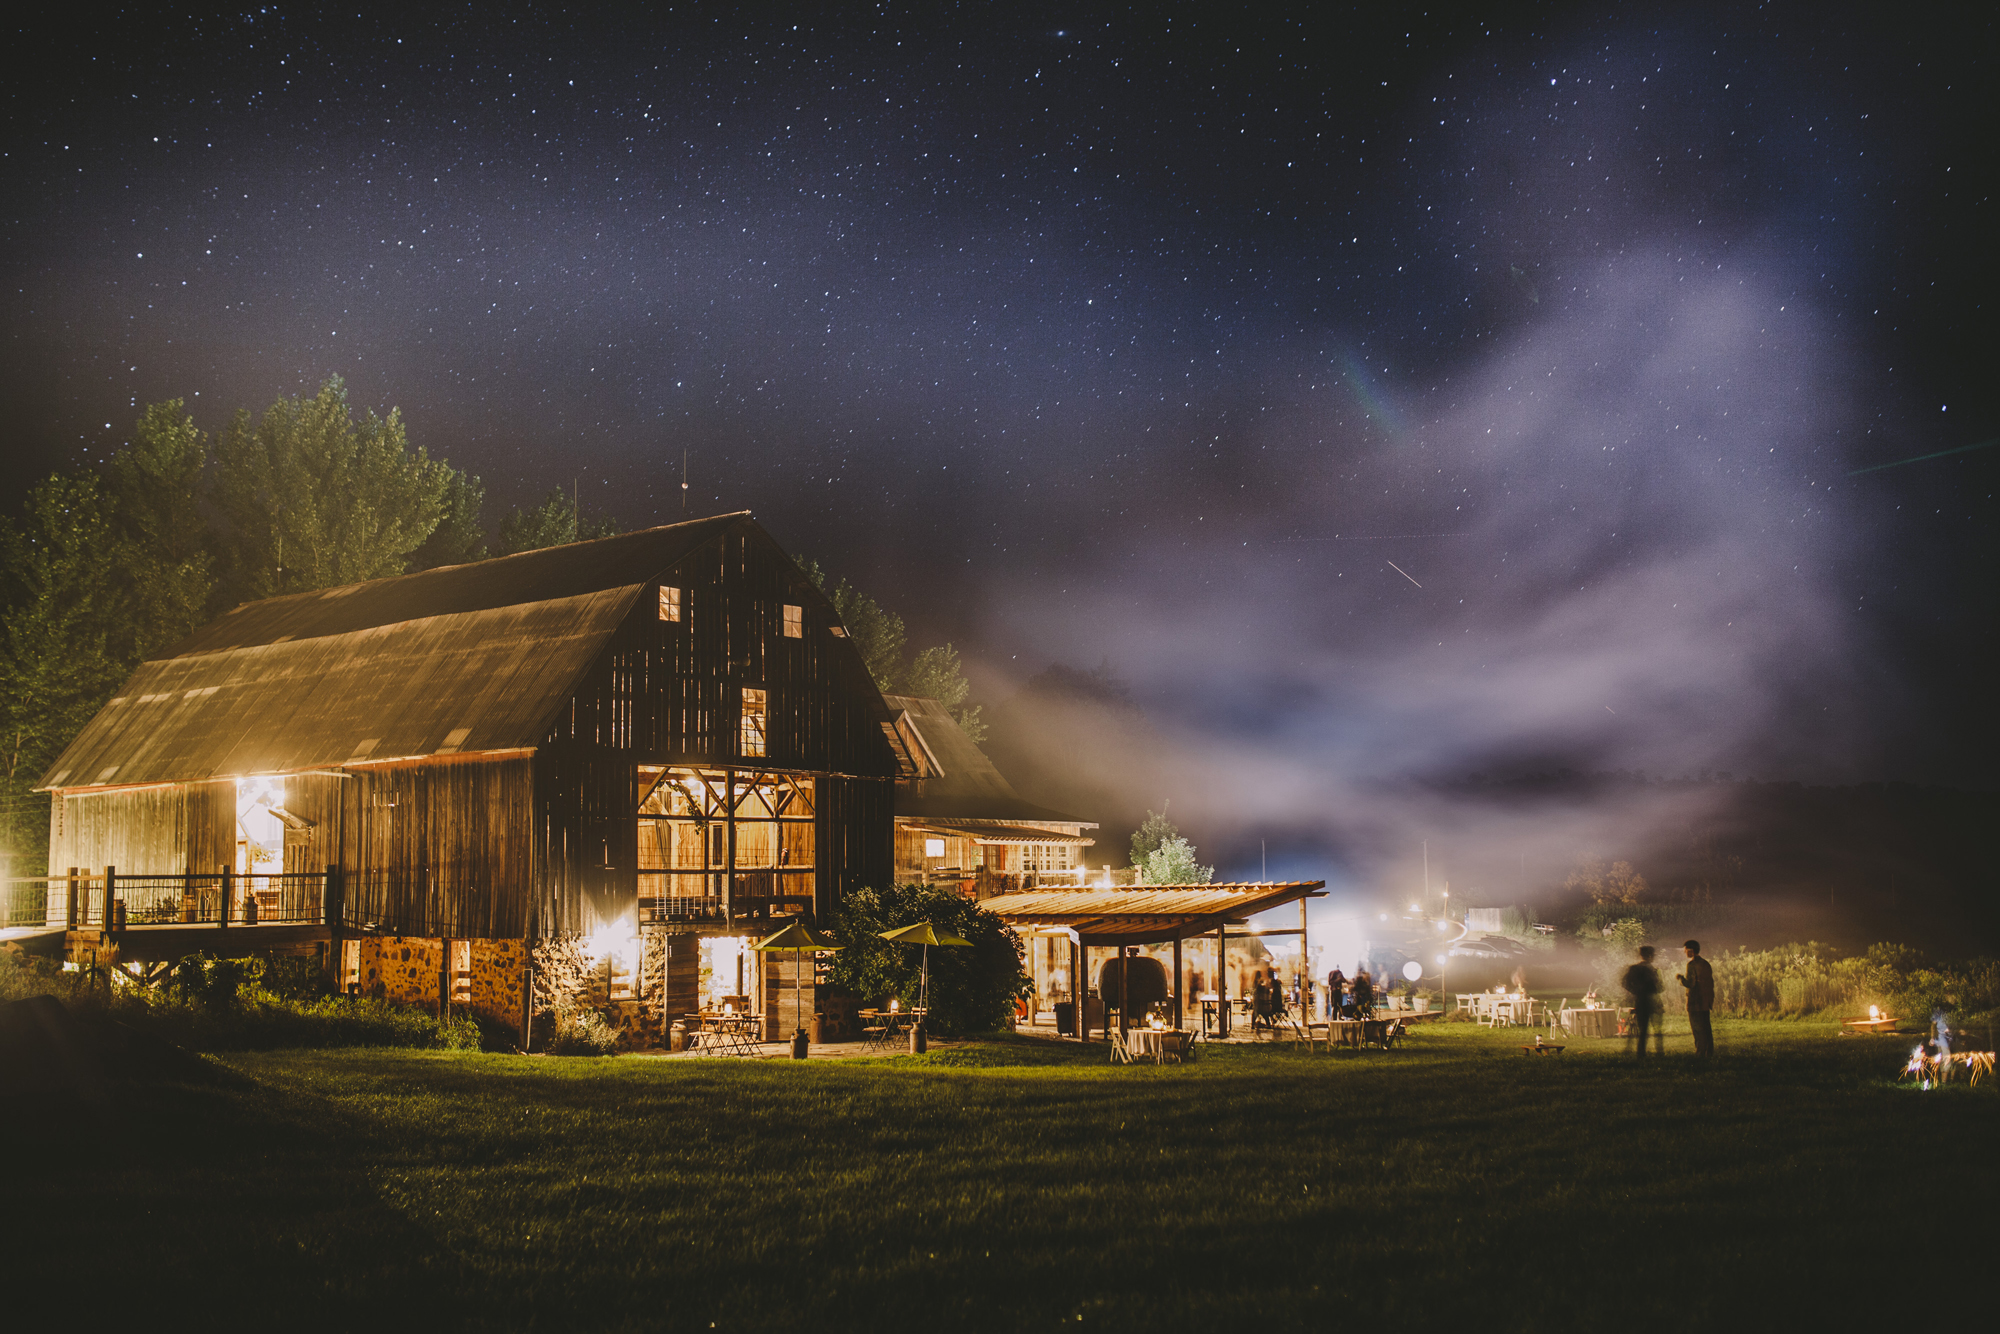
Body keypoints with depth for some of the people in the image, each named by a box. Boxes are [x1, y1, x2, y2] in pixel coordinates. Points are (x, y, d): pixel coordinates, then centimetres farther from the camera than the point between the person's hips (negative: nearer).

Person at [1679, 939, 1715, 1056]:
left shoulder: (1692, 964, -13)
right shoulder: (1705, 963, 13)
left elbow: (1690, 983, -20)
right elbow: (1711, 983, 16)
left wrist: (1681, 978, -2)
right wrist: (1711, 999, 22)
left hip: (1695, 1003, -8)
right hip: (1706, 1002, 8)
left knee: (1698, 1030, -5)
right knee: (1706, 1029, 12)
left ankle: (1700, 1053, -7)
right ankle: (1709, 1053, 14)